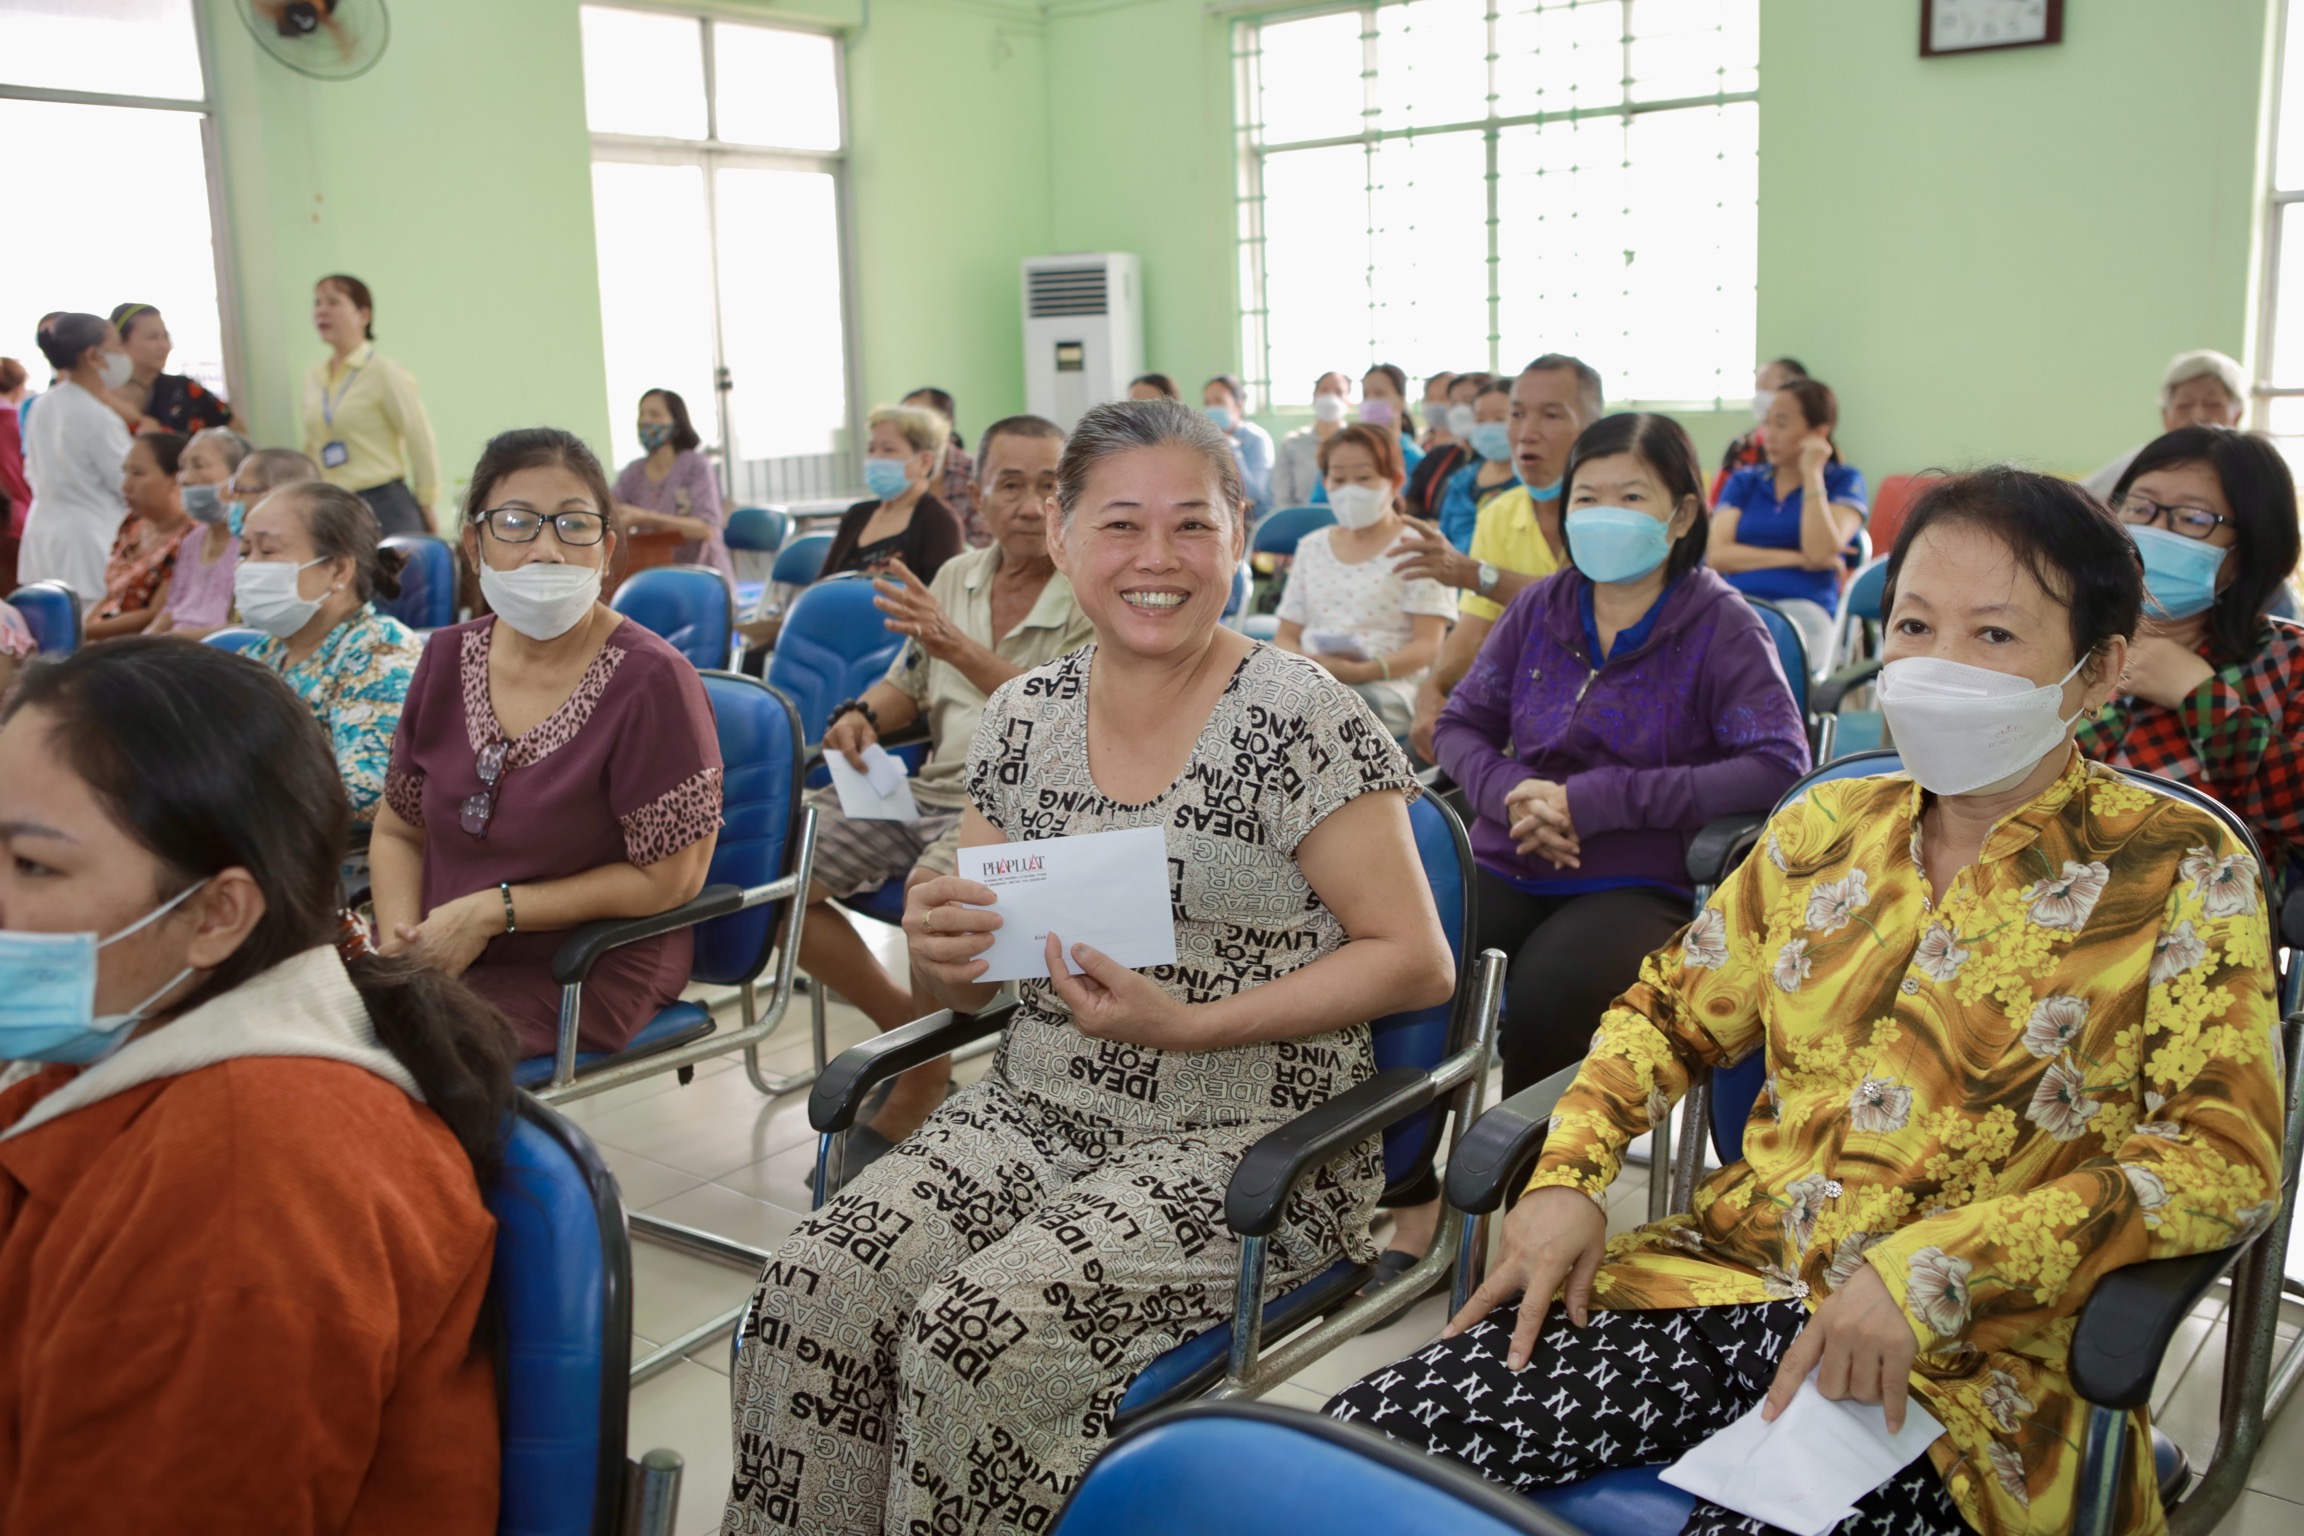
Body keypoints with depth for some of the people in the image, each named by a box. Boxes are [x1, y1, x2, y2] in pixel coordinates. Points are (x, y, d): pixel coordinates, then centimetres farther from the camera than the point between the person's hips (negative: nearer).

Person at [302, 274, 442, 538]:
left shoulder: (385, 373, -5)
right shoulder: (312, 378, 13)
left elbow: (421, 444, -4)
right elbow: (312, 449, 21)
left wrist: (425, 506, -1)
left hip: (384, 505, -5)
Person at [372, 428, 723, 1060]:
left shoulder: (651, 681, -14)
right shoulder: (449, 657, 5)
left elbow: (668, 879, -13)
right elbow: (398, 830, 14)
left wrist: (492, 911, -14)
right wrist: (400, 940, -6)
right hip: (438, 958, 6)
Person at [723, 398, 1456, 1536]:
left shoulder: (1298, 720, -9)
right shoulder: (1024, 715, 7)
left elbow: (1415, 961, -9)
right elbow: (972, 984, 14)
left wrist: (1187, 1024, -19)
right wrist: (941, 949, -11)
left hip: (1244, 1142, -4)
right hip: (1038, 1113, 5)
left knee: (980, 1332, -26)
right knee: (815, 1288, -18)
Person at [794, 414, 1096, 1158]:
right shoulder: (956, 576, 15)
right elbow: (906, 686, 25)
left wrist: (959, 649, -24)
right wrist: (860, 715, 1)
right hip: (928, 791, 7)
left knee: (934, 889, -38)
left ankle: (914, 1096, -15)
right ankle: (904, 1023, 9)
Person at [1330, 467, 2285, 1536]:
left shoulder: (2183, 870, 0)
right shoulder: (1826, 828, 12)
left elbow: (2228, 1155, -9)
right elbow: (1674, 1008, 20)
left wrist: (1931, 1270, -20)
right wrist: (1568, 1175, 1)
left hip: (1963, 1364, -3)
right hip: (1732, 1276, 4)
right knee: (1362, 1441, -17)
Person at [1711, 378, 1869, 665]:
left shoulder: (1844, 480, 13)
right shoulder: (1743, 482, 21)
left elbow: (1821, 552, -5)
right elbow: (1718, 555, 4)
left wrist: (1812, 474, -1)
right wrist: (1797, 558, -3)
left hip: (1802, 606, -2)